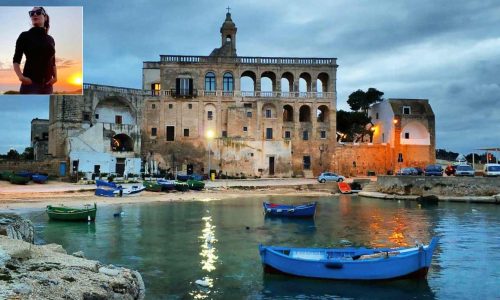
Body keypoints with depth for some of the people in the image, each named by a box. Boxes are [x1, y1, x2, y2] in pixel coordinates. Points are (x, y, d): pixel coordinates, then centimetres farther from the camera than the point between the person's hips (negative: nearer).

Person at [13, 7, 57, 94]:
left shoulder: (50, 39, 18)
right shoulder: (25, 36, 4)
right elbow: (16, 60, 1)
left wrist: (55, 77, 6)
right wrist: (21, 76, -16)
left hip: (47, 85, 5)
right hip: (30, 83, -5)